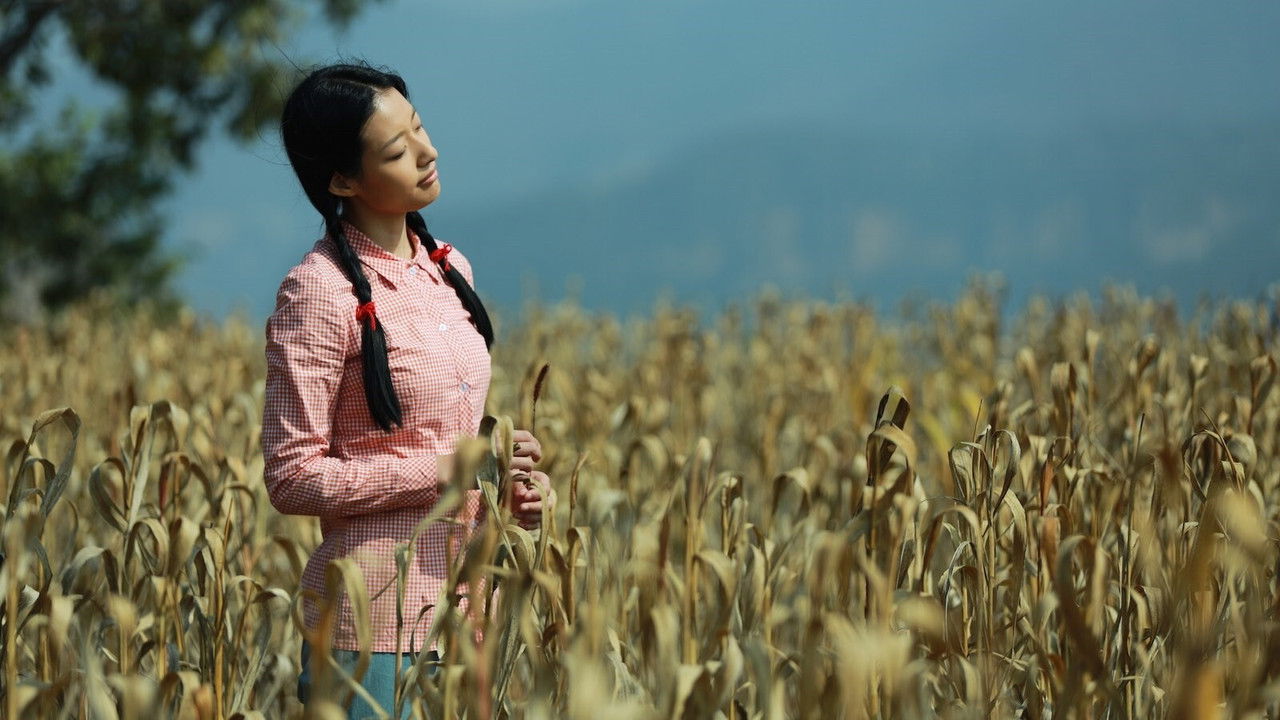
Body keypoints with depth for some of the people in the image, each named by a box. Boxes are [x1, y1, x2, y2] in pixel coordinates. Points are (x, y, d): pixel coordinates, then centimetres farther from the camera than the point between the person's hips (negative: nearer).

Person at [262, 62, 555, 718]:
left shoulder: (448, 269, 10)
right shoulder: (320, 290, -12)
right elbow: (292, 478, -13)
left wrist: (514, 485, 1)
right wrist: (447, 471, -18)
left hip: (463, 607, 7)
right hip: (376, 620, -7)